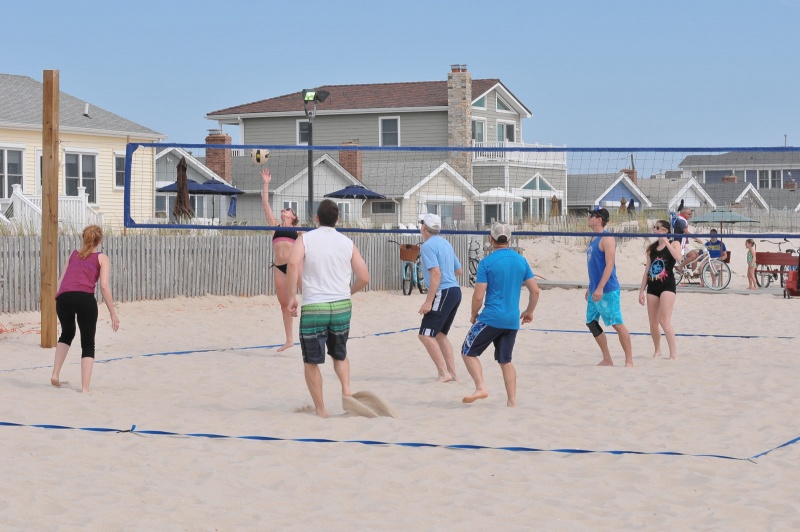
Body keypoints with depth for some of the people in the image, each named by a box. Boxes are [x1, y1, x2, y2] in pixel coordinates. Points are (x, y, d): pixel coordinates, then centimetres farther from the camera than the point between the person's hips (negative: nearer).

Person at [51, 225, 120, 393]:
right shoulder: (101, 258, 16)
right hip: (85, 298, -3)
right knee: (88, 344, 9)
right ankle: (85, 388, 1)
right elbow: (104, 286, 4)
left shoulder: (73, 255, 27)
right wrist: (113, 314, 5)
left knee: (67, 334, 31)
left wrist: (59, 304, 28)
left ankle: (55, 374, 18)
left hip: (64, 297, 3)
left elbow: (61, 281, 20)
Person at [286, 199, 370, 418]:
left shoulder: (305, 239, 2)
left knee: (312, 361, 10)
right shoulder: (347, 243, 9)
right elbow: (364, 278, 7)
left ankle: (320, 410, 10)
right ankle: (346, 389, 1)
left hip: (313, 308, -3)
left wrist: (292, 297, -11)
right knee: (340, 354, 25)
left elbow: (293, 263, -18)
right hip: (342, 306, 3)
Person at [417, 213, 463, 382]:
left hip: (443, 292, -9)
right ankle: (452, 373, 14)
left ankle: (444, 374, -14)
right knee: (439, 335, 17)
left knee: (426, 335, -9)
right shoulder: (446, 244, 16)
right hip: (455, 291, 9)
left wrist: (428, 301, -22)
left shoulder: (428, 246, -11)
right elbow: (458, 270, 23)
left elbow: (436, 273, -21)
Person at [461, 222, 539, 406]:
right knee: (505, 361, 14)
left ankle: (481, 388, -10)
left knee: (468, 352, 6)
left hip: (491, 318, -5)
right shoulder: (521, 261, 7)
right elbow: (535, 290, 9)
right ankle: (512, 401, 10)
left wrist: (474, 314, 7)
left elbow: (478, 296, -10)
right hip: (512, 320, 5)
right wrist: (529, 311, 23)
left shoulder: (486, 263, -8)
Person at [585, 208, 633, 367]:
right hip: (595, 291, 10)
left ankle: (629, 361, 1)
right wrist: (590, 288, 22)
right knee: (591, 322, 10)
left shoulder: (607, 238, -13)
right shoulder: (594, 239, 15)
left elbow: (609, 265, -20)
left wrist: (600, 288, -24)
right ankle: (607, 360, 17)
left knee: (617, 324, -5)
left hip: (608, 291, -10)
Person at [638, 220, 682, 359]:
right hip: (652, 286, 6)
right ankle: (657, 350, 26)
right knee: (653, 323, 7)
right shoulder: (652, 248, 14)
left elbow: (678, 258, -23)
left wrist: (666, 242, -18)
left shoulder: (674, 244, 0)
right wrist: (641, 290, 11)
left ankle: (674, 354, -15)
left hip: (667, 286, -6)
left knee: (664, 321, -17)